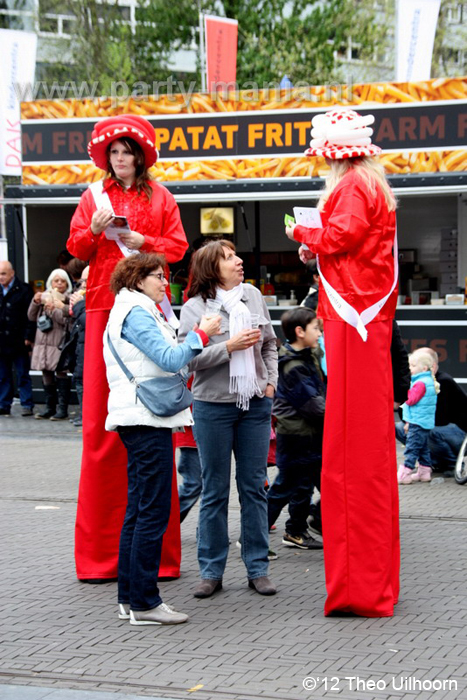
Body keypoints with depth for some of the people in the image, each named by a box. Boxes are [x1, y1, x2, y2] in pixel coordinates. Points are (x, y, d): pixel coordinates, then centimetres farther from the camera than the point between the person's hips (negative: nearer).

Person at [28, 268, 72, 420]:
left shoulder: (67, 300, -3)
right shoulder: (44, 297, 13)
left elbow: (66, 320, -14)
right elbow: (32, 317, 12)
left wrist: (53, 309, -23)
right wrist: (35, 302, -3)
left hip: (59, 343, -6)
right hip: (43, 341, 6)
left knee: (61, 374, -8)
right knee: (46, 374, 9)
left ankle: (62, 408, -5)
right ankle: (50, 407, 17)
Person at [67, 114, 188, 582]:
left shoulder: (159, 197, 14)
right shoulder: (93, 197, 16)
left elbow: (177, 247, 8)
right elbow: (76, 249, 11)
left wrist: (143, 242, -8)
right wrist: (95, 230, -8)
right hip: (104, 306, 1)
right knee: (101, 418, -4)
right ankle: (101, 549, 1)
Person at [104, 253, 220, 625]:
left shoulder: (137, 312, 22)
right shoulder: (136, 313, -10)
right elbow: (170, 359, -18)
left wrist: (196, 337, 14)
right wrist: (201, 334, -7)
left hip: (141, 422, 11)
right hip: (148, 420, -11)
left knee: (139, 508, 12)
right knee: (153, 511, -9)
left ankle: (129, 597, 16)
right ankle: (144, 602, -7)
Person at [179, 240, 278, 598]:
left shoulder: (253, 296, 8)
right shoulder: (195, 307, -6)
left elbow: (270, 344, 17)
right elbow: (187, 358, -14)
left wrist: (271, 380, 6)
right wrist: (229, 347, -20)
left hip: (256, 405, 4)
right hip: (213, 407, -3)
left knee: (254, 486, 7)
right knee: (215, 491, 4)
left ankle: (257, 568, 15)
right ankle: (212, 571, 13)